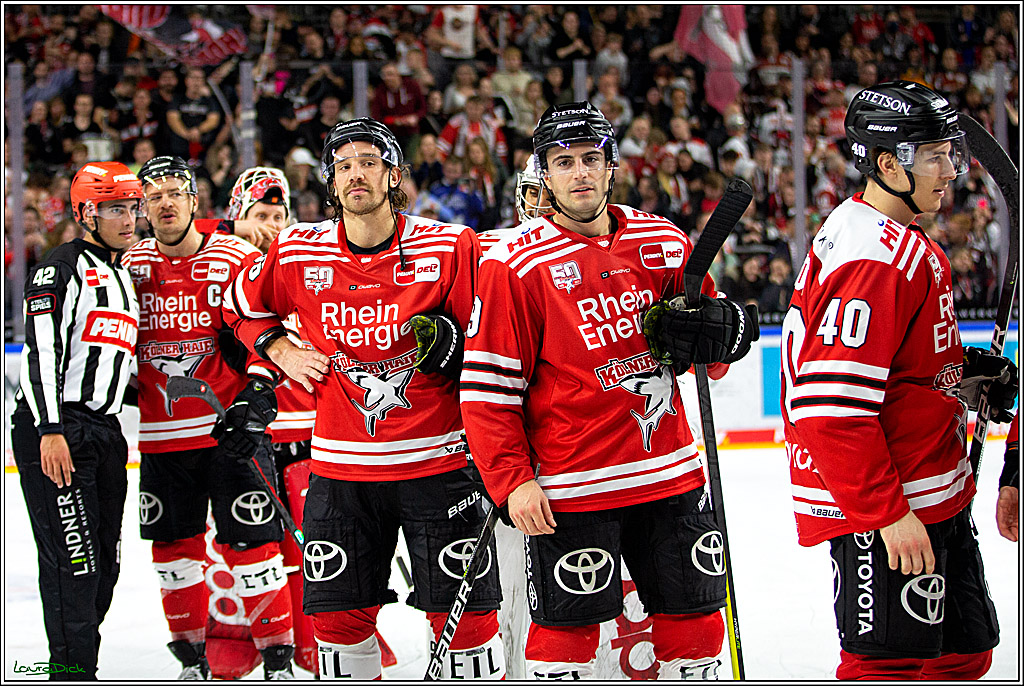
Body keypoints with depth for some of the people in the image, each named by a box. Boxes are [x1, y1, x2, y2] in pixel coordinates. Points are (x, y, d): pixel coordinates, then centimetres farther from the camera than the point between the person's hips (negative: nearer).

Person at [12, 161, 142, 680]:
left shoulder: (123, 277, 21)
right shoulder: (61, 268, -7)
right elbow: (40, 351, -17)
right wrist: (50, 432, -25)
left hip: (105, 432, 9)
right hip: (54, 431, -9)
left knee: (105, 564, 9)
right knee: (73, 559, -11)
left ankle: (73, 658, 19)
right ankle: (73, 669, -8)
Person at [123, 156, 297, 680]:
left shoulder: (238, 261, -5)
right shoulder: (131, 266, 5)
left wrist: (256, 396, -17)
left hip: (229, 429, -4)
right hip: (161, 435, 4)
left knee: (250, 541, -6)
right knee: (174, 546, 9)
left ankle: (278, 660, 2)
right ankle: (192, 660, 23)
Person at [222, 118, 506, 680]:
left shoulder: (450, 248, -6)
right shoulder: (298, 253, 2)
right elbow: (241, 306, 21)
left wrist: (450, 346, -17)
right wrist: (283, 353, 9)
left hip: (437, 459, -2)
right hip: (341, 465, 3)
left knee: (464, 610, -2)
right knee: (338, 612, 6)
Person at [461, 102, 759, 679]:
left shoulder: (666, 244, 7)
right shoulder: (516, 263, -6)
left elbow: (717, 342, 18)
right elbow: (488, 388, -7)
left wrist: (717, 333, -5)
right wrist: (511, 481, -14)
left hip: (671, 474, 5)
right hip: (571, 489, -4)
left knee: (696, 621, 11)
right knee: (568, 629, -2)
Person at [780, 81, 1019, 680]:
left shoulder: (905, 243, 14)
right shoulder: (875, 258, -20)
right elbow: (830, 405, -27)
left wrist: (964, 370, 11)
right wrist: (887, 513, -25)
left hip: (932, 497, 11)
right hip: (881, 506, -11)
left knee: (965, 652, 15)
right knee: (892, 663, -7)